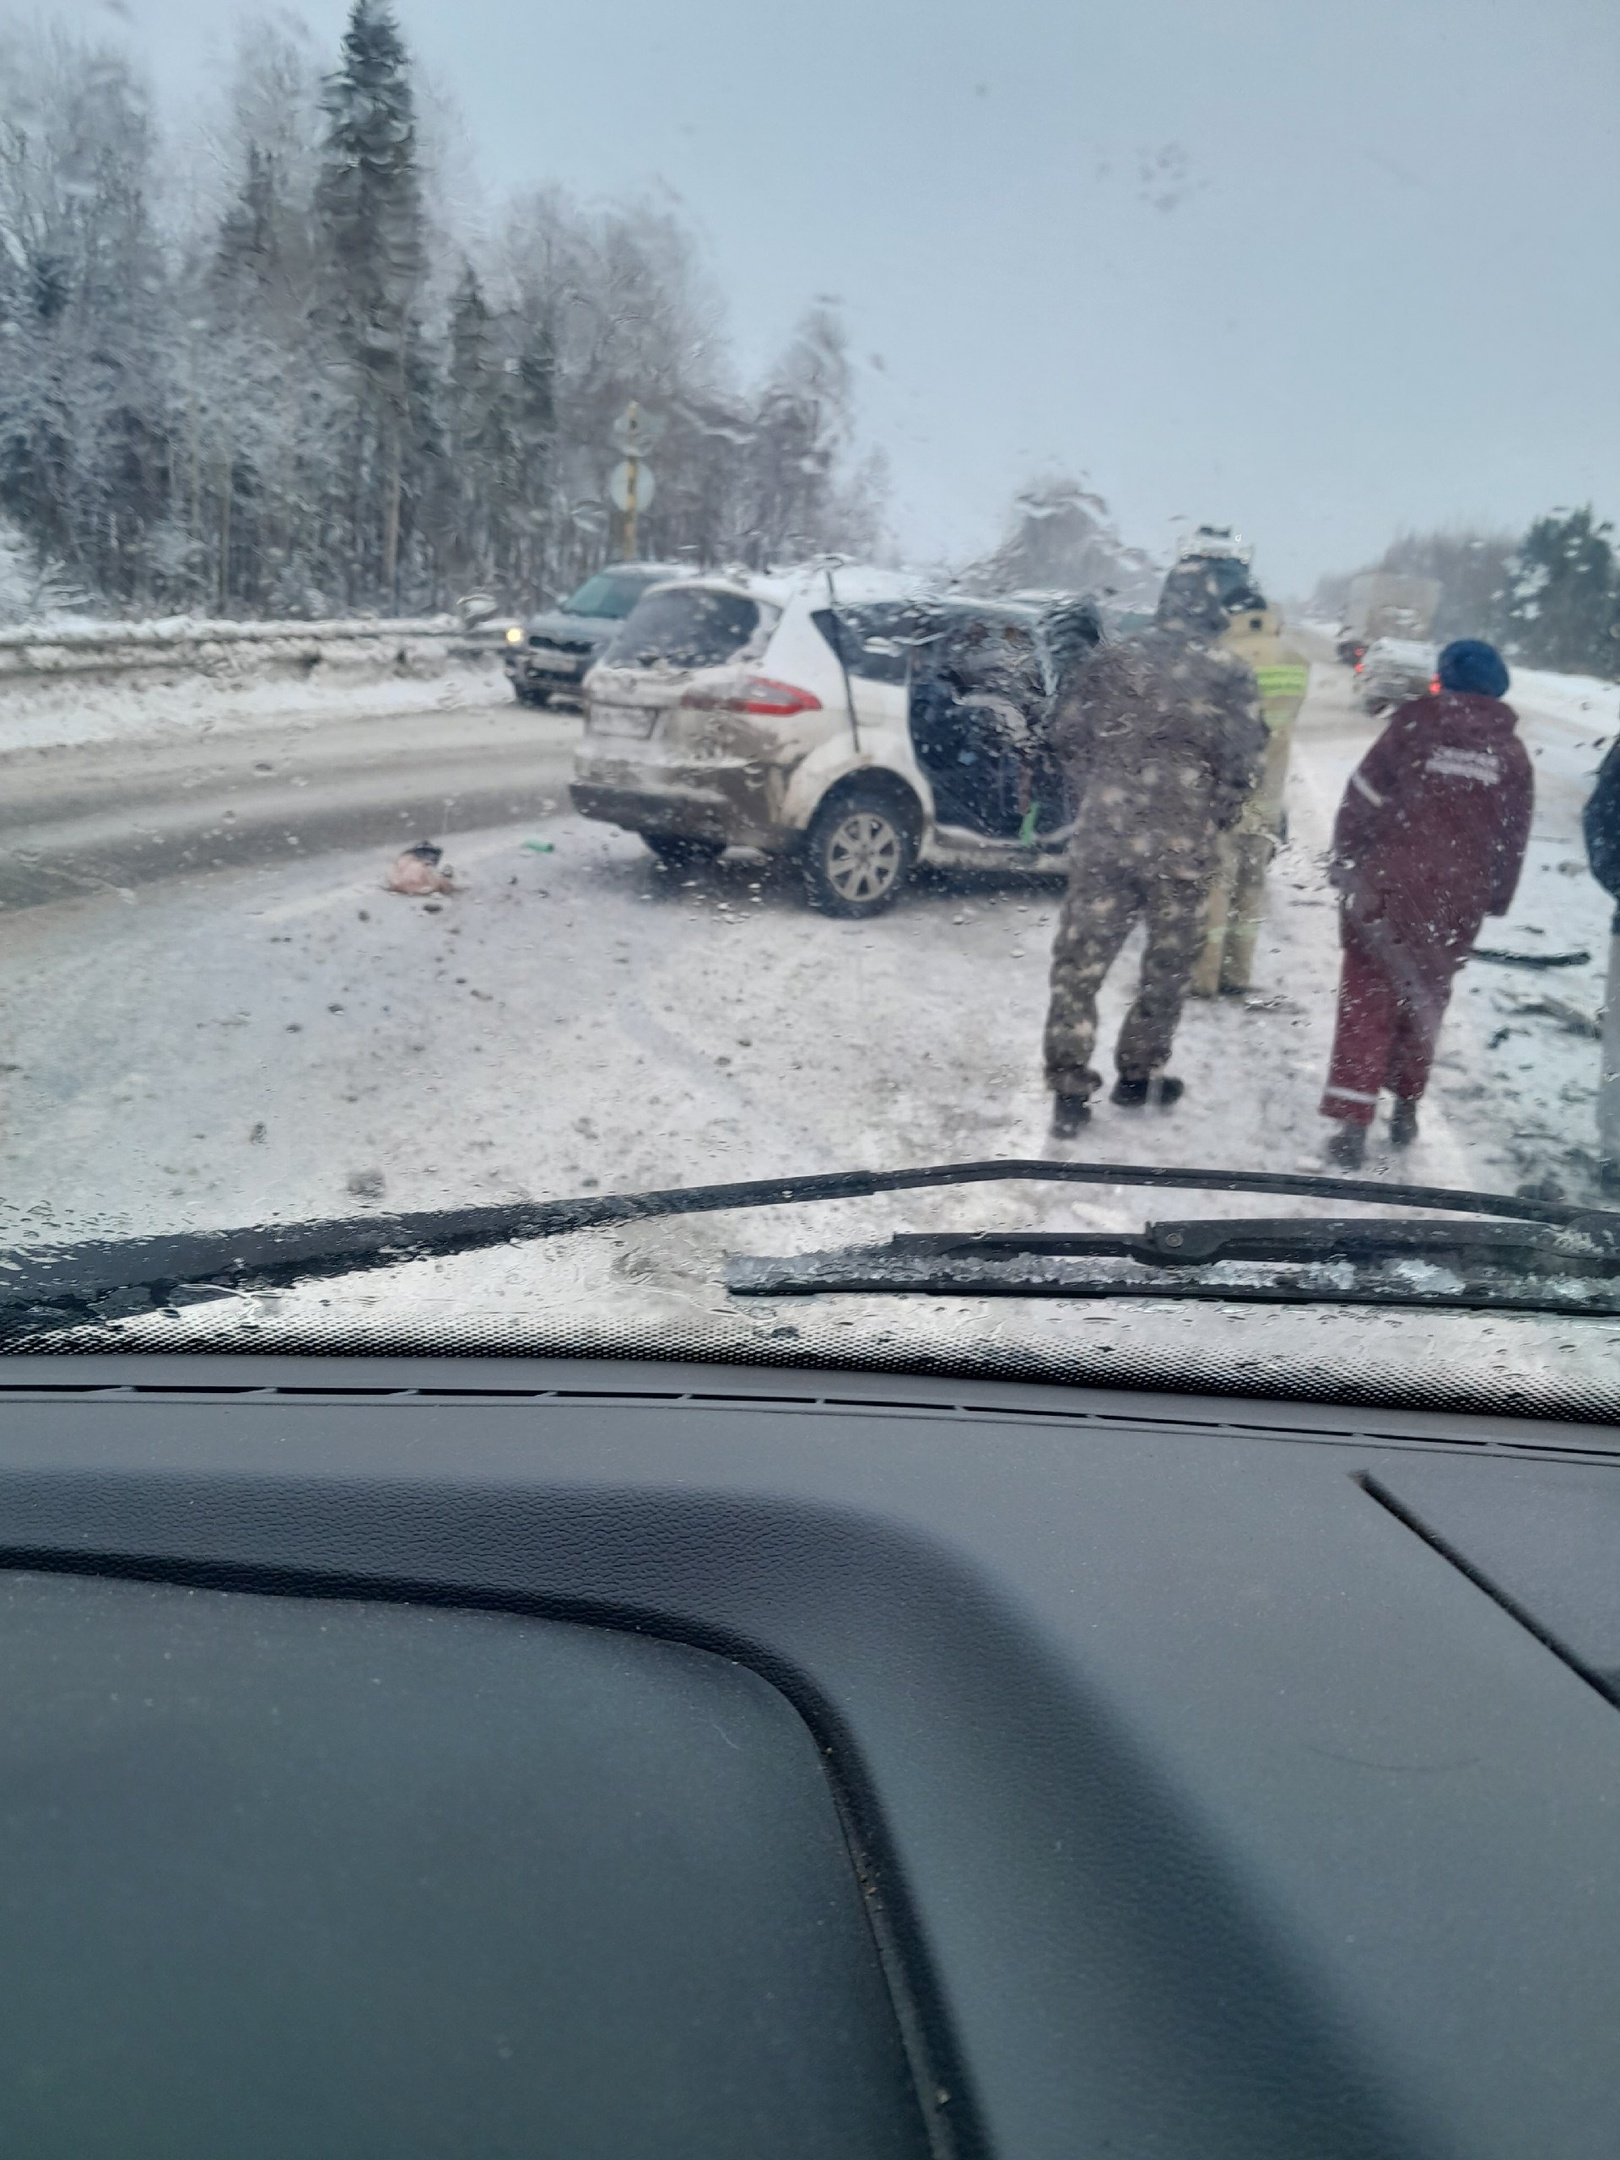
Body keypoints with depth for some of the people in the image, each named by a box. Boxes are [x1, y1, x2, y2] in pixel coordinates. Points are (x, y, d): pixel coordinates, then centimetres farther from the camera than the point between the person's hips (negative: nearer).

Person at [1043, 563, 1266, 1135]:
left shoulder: (1109, 661, 4)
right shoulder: (1230, 675, -2)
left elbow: (1065, 735, 6)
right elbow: (1244, 766, -4)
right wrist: (1210, 821, 11)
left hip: (1102, 836, 1)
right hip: (1182, 848, -1)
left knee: (1080, 962, 5)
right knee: (1168, 964, 16)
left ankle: (1069, 1090, 3)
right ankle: (1138, 1074, 28)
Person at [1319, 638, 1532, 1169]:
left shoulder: (1413, 726, -4)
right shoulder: (1511, 754, 7)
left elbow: (1361, 801, -7)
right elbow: (1512, 841, 11)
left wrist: (1346, 864, 0)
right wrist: (1493, 901, 21)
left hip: (1385, 888, -3)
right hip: (1456, 901, 3)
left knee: (1367, 1001, 0)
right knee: (1424, 1000, 19)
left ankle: (1352, 1120, -9)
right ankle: (1406, 1107, 26)